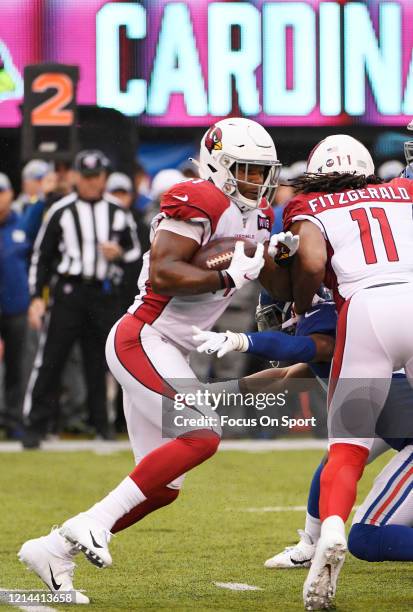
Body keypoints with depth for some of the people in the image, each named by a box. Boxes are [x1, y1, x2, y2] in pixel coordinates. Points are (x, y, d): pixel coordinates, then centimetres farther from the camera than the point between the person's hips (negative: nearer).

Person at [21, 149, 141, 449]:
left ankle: (101, 422, 17)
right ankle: (35, 425, -5)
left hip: (105, 295, 2)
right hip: (68, 291, -2)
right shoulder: (61, 211, 2)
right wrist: (37, 297, -5)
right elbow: (42, 256, 3)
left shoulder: (119, 212, 9)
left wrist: (119, 254, -8)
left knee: (100, 361, 7)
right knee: (50, 359, -7)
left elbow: (135, 251, 16)